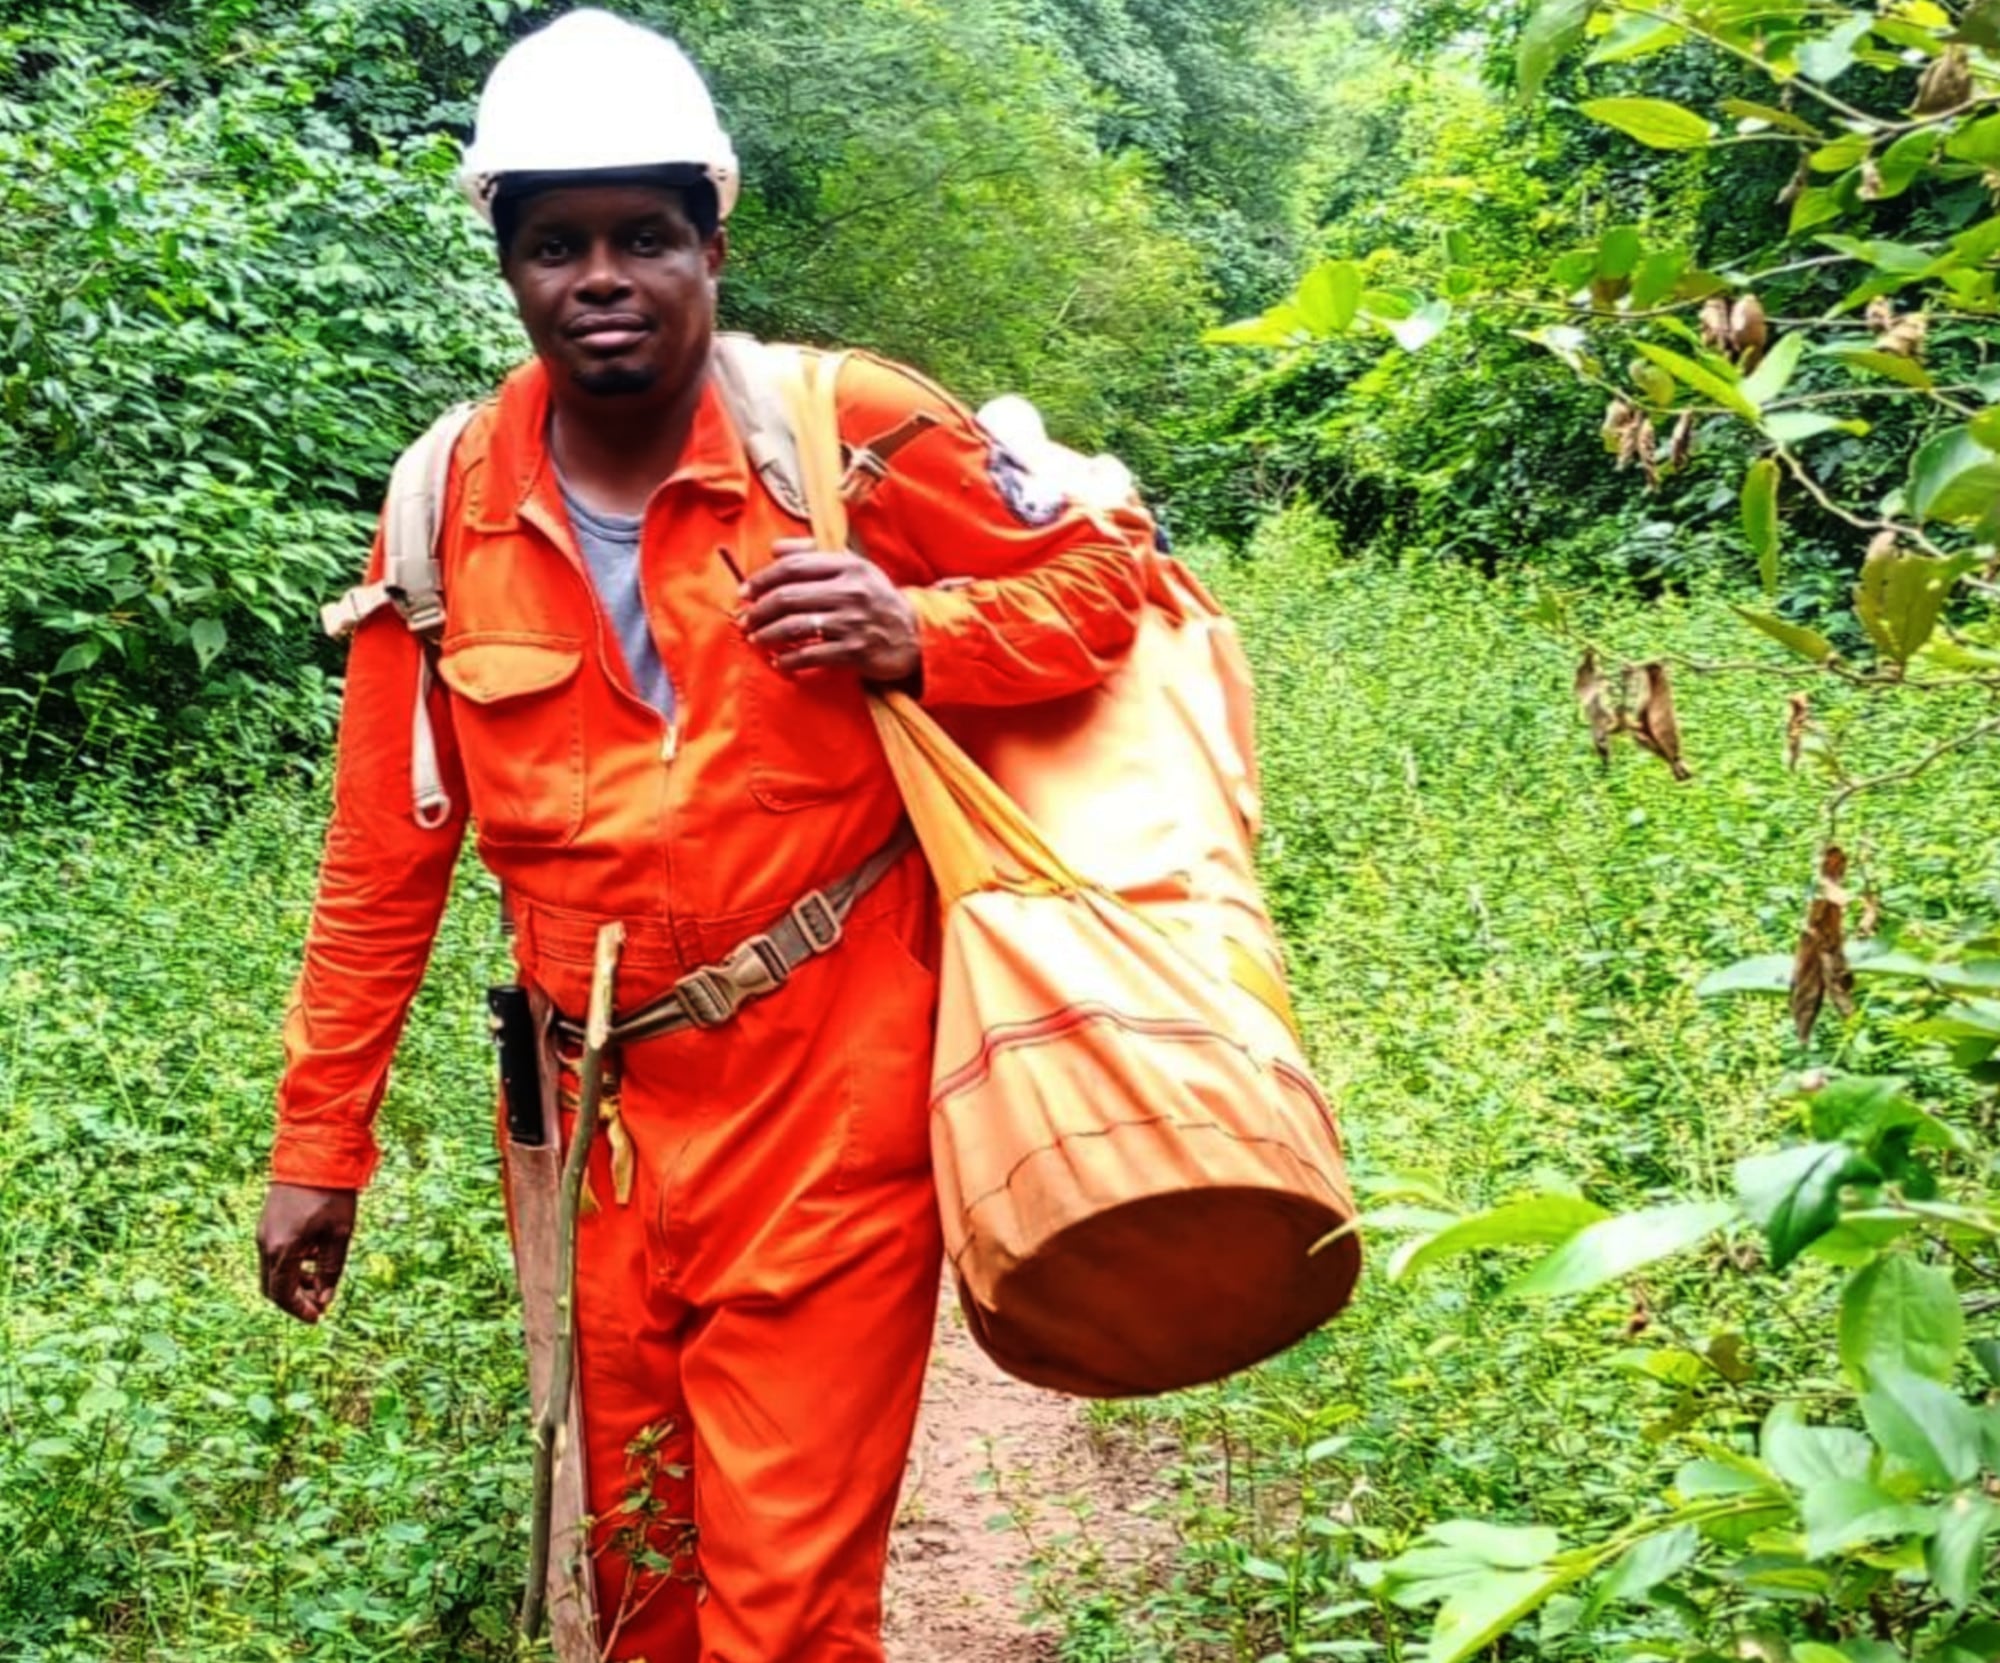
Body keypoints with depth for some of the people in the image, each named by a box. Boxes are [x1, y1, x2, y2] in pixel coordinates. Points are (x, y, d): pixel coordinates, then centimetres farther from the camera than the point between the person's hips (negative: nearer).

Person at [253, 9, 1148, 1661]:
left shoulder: (845, 435, -8)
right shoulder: (450, 510, 1)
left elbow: (1097, 575, 2)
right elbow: (384, 861, 7)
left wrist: (912, 632, -18)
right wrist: (318, 1146, 9)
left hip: (827, 1104, -3)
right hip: (598, 1113, 4)